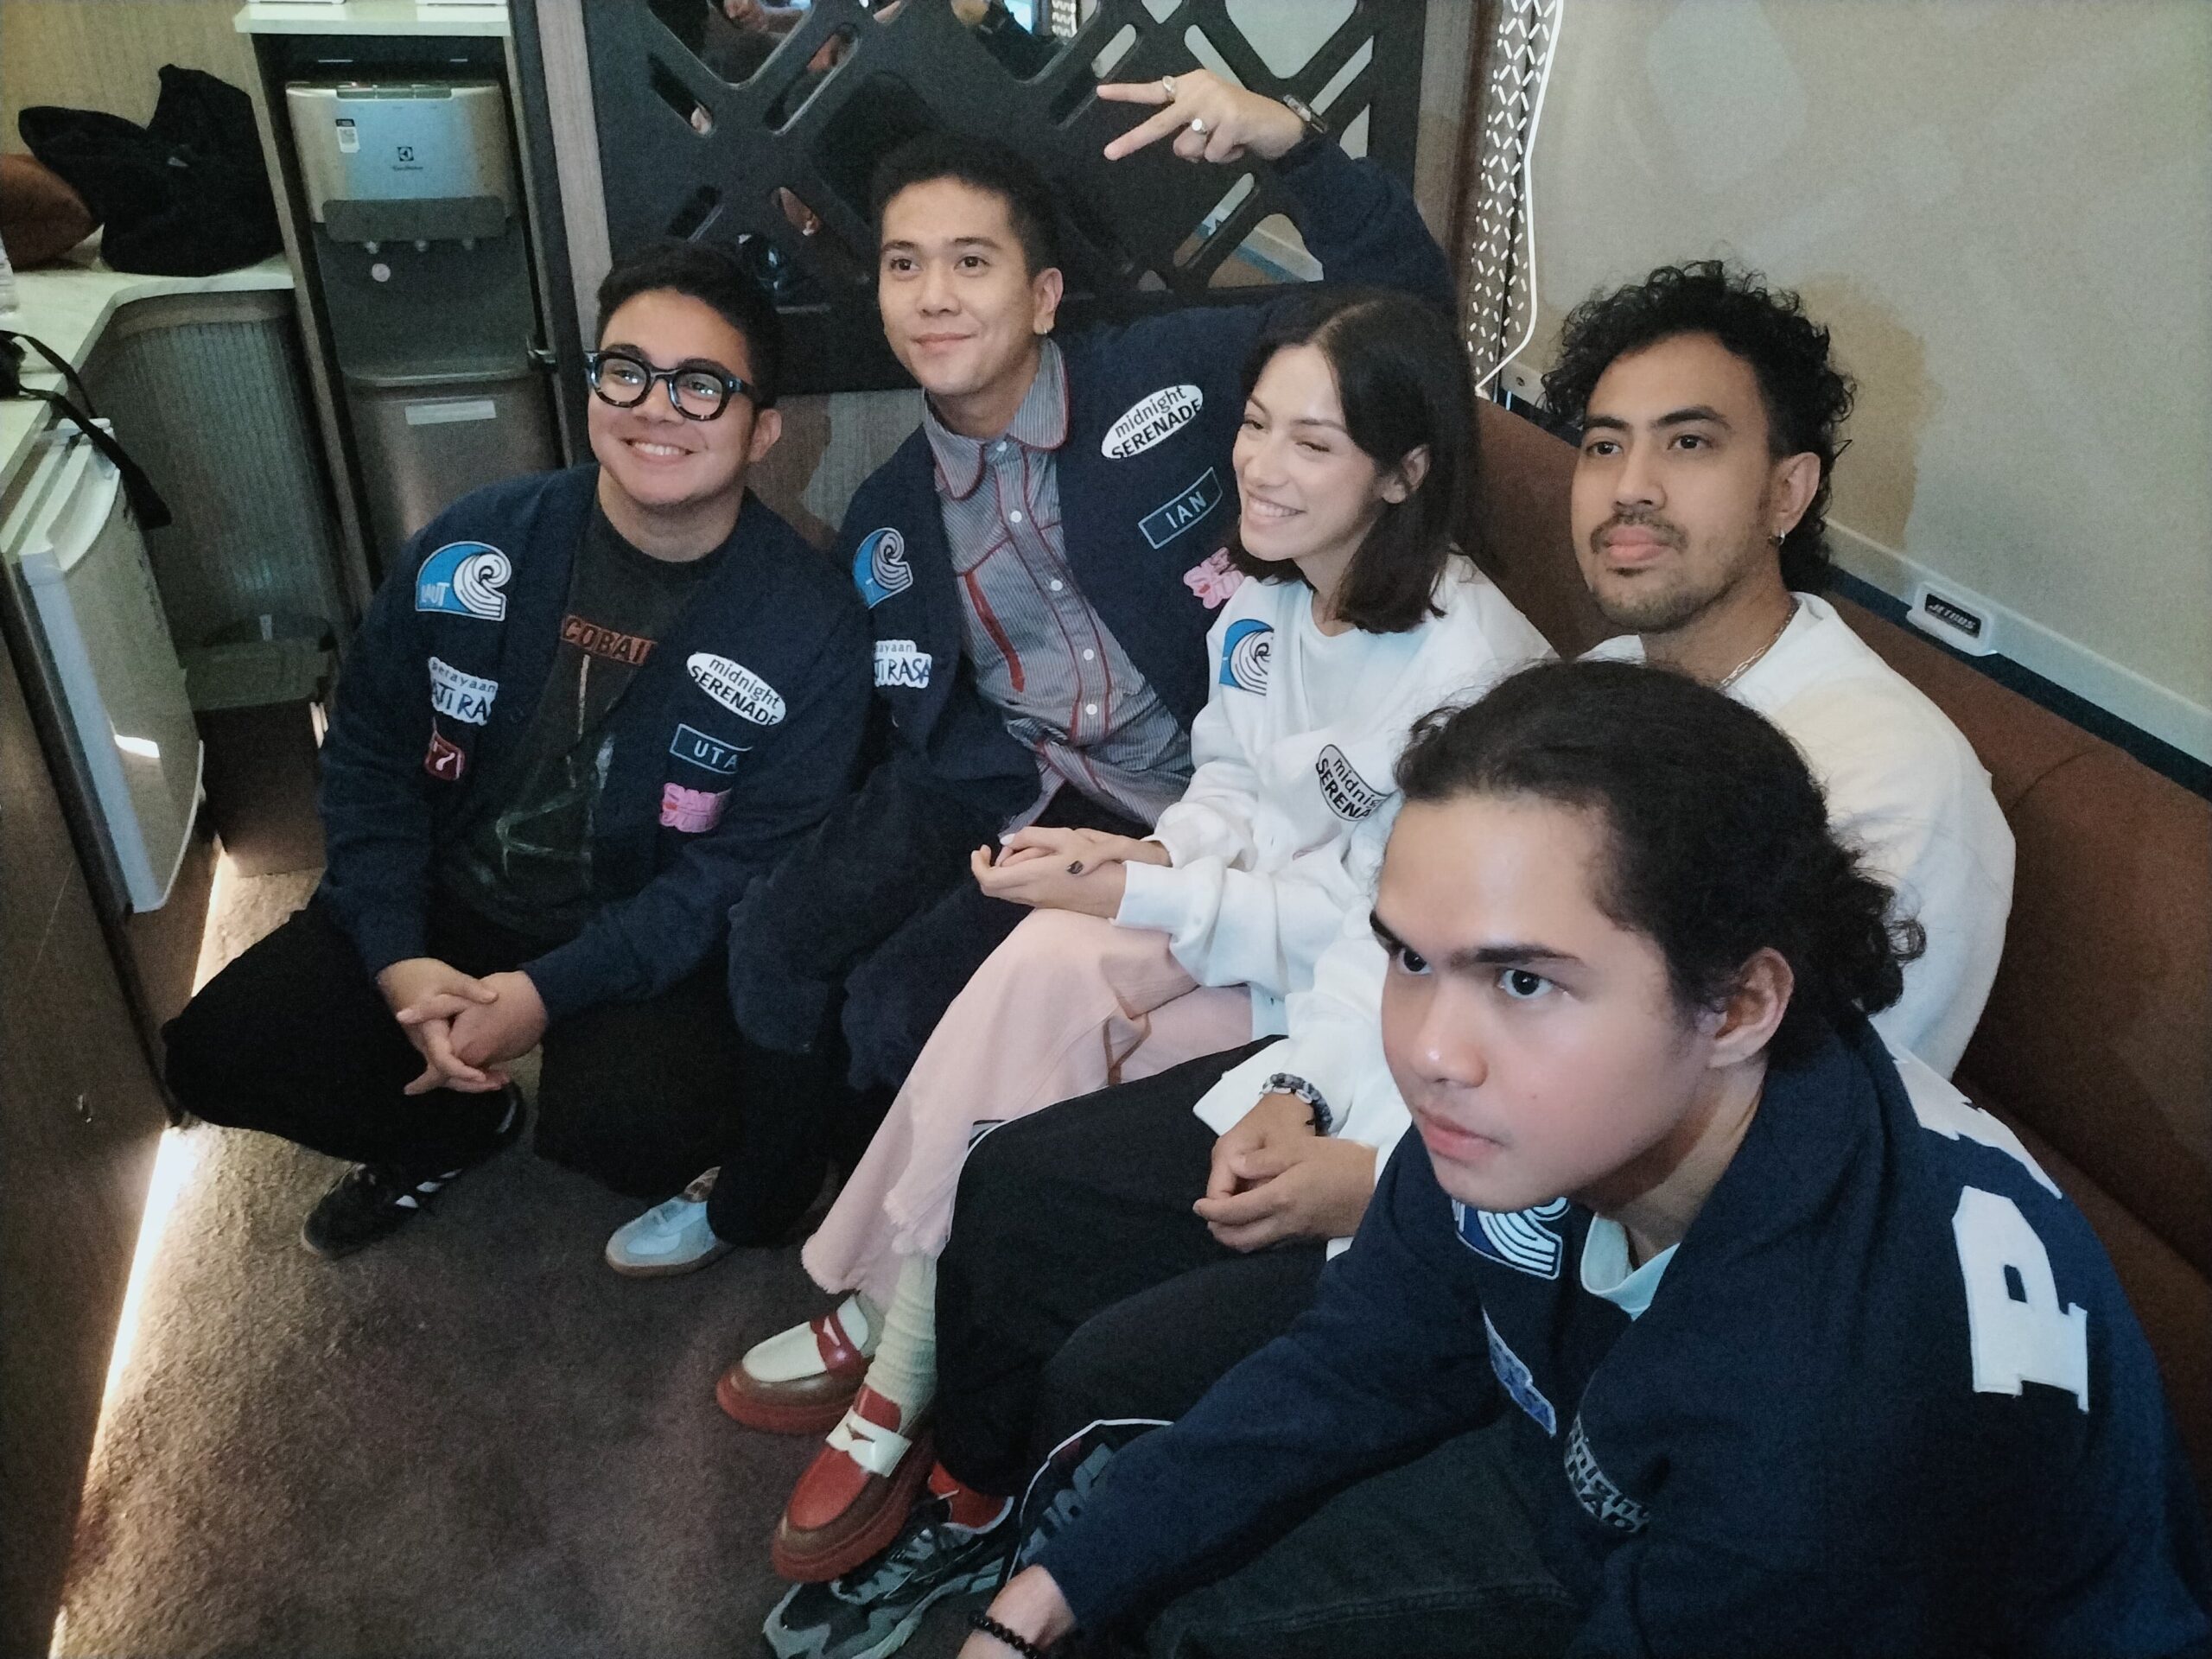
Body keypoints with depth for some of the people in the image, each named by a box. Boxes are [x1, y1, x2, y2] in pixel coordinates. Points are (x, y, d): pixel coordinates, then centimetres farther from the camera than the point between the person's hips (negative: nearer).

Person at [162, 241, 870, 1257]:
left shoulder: (809, 623, -16)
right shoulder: (474, 548, -6)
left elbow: (748, 865, -17)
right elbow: (369, 753, 1)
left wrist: (550, 991, -24)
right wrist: (396, 957, -12)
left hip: (656, 947, -4)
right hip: (451, 905, 4)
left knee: (618, 1130, -30)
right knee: (217, 1055, -6)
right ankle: (454, 1127, 22)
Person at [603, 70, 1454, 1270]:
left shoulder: (1162, 374, -9)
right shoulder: (886, 520, 5)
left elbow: (1404, 302, -11)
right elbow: (923, 719, 11)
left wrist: (1293, 144, -25)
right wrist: (1025, 800, -6)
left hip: (1171, 806, -4)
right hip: (1002, 786, 5)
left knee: (897, 1005, -14)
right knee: (776, 935, -8)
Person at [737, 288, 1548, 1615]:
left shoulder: (1472, 670, -23)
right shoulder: (1268, 594, 0)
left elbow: (1372, 928, -21)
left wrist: (1135, 895, -20)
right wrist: (1151, 857, -11)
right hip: (1247, 922, 7)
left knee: (1049, 982, -23)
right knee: (1045, 967, -22)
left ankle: (897, 1362, -2)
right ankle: (900, 1357, -6)